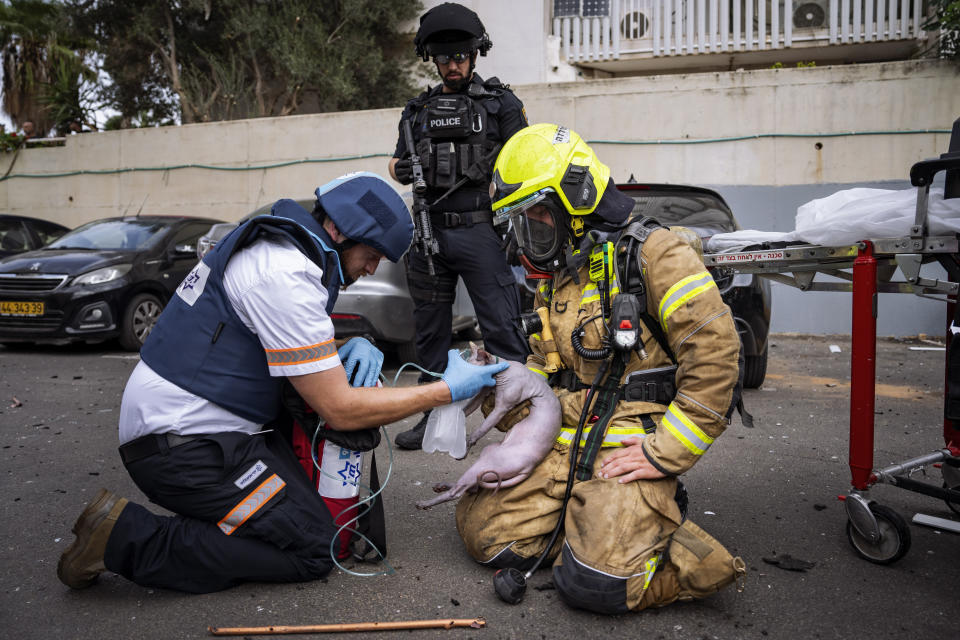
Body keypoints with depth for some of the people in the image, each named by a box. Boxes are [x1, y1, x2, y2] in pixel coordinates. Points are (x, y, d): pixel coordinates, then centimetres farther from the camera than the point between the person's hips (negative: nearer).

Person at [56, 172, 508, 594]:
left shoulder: (275, 246, 10)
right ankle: (130, 539, -9)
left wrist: (348, 351, -1)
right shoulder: (286, 275, -21)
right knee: (314, 550, -10)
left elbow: (289, 344, 21)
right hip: (186, 444, -10)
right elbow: (340, 410, -20)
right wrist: (447, 391, -13)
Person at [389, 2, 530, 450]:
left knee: (502, 328, -8)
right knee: (431, 330, 9)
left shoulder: (500, 102, 7)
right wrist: (402, 170, -5)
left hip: (480, 232, -4)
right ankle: (434, 417, 21)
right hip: (428, 232, 4)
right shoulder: (418, 109, 18)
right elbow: (397, 163, 20)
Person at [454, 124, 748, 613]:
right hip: (561, 444, 8)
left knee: (595, 582, -22)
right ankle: (587, 521, 12)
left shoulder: (651, 254, -11)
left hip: (628, 448, -8)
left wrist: (665, 452, -18)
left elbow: (714, 356, -18)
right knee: (481, 529, -2)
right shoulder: (555, 276, 16)